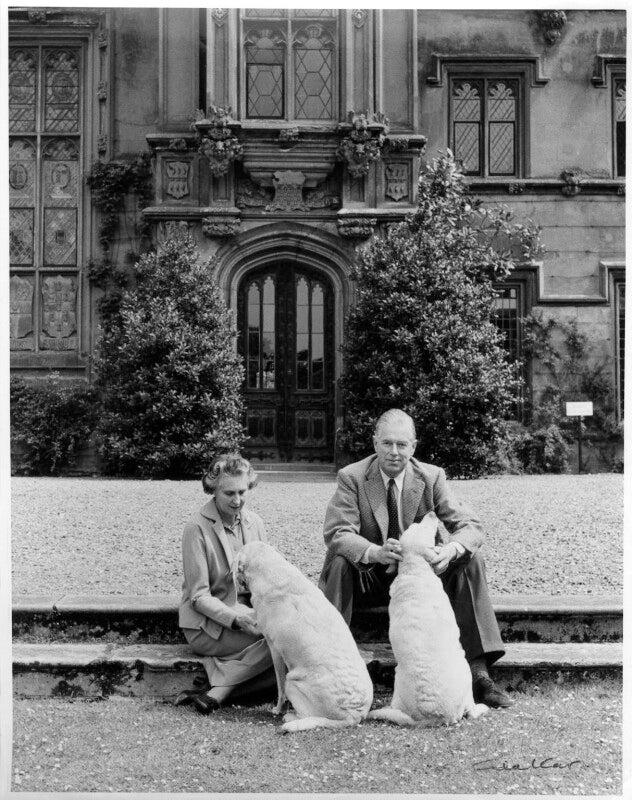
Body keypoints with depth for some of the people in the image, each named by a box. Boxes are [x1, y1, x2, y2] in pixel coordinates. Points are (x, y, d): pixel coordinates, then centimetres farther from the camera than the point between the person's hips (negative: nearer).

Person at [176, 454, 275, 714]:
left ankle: (213, 693, -21)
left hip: (247, 611, 7)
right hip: (207, 624, -7)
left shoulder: (254, 522, 8)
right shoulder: (197, 528, -10)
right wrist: (236, 619, -27)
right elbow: (199, 596, -12)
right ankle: (216, 693, -19)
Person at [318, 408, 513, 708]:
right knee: (338, 560, -32)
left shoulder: (431, 477, -4)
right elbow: (337, 532, -22)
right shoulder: (352, 477, -10)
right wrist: (375, 552, -43)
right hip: (368, 580, -2)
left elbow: (470, 525, -9)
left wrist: (451, 549, -34)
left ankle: (477, 672, -21)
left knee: (471, 559, -20)